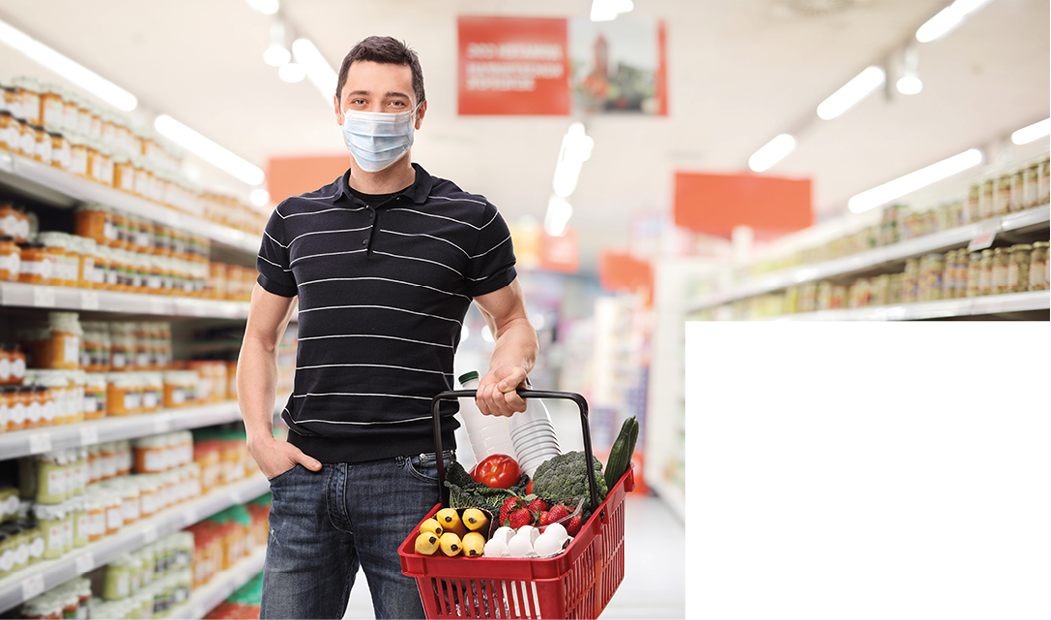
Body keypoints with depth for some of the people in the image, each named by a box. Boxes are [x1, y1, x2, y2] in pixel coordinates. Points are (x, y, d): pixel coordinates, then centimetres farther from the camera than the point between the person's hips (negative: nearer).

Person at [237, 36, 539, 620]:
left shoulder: (469, 219, 3)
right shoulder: (295, 221, 11)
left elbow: (513, 321, 12)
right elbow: (261, 337, 18)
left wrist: (506, 369, -11)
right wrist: (260, 436, 4)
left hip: (411, 478, -2)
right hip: (307, 472, 3)